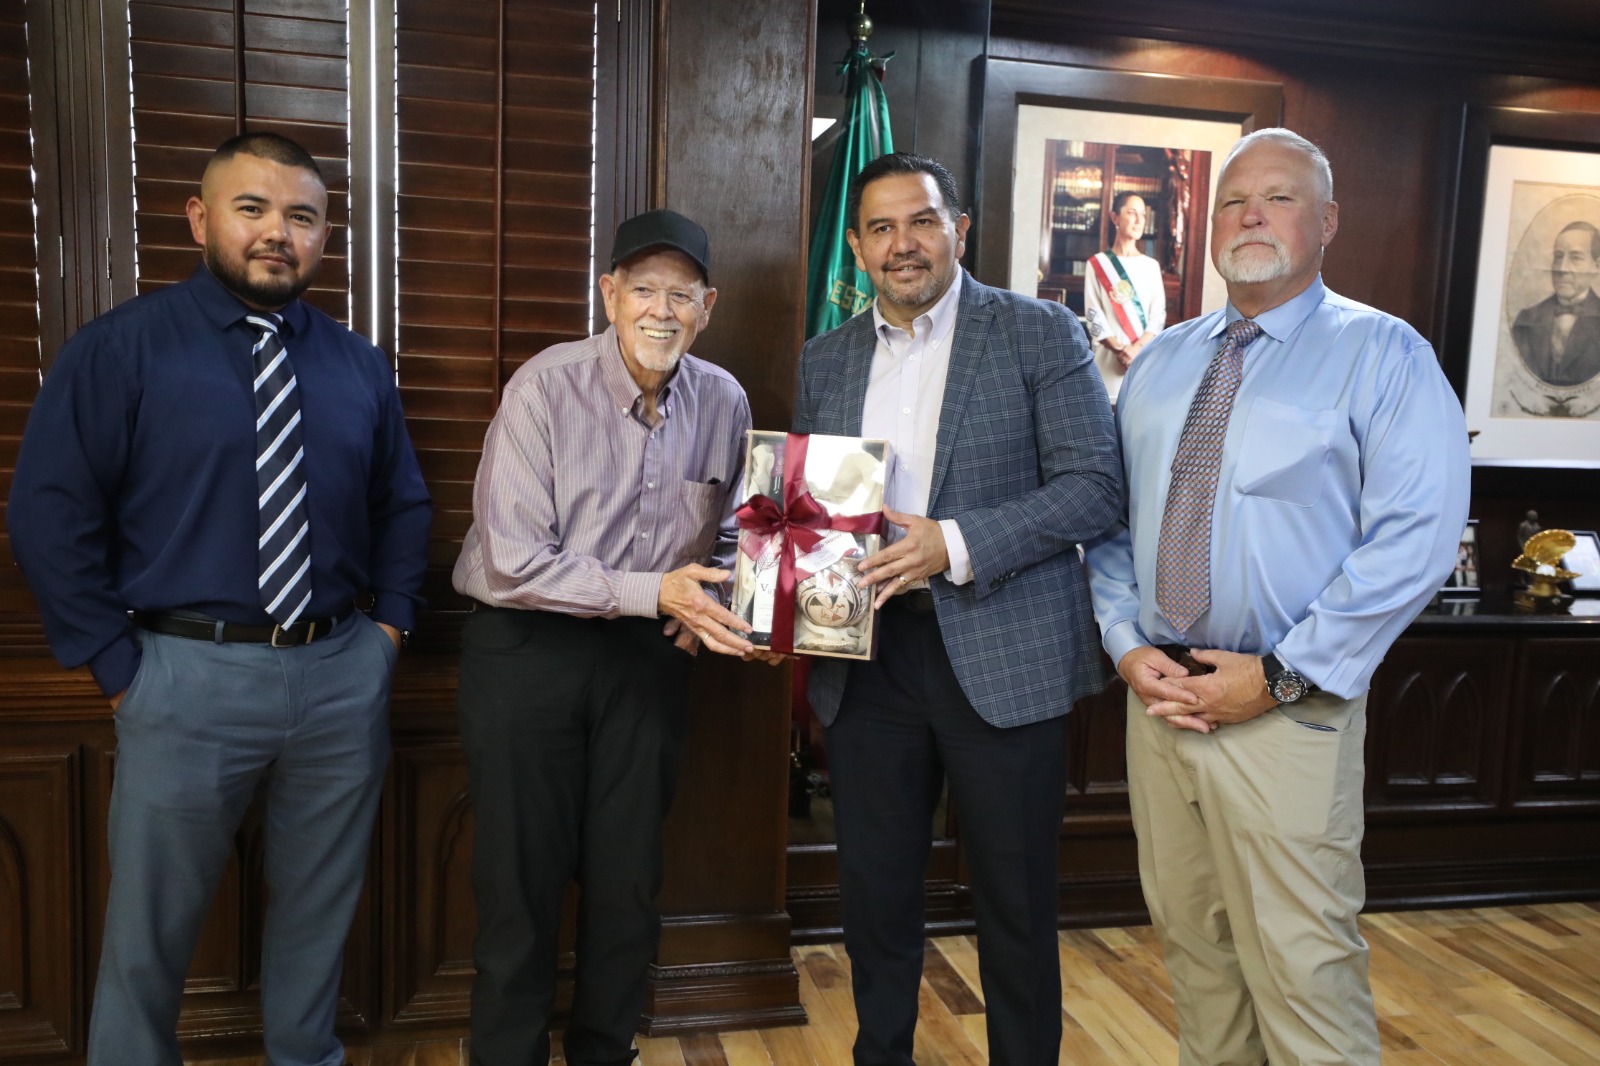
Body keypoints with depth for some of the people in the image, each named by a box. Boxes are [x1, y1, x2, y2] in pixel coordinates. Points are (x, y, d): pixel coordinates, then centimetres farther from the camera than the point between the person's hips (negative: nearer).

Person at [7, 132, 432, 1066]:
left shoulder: (359, 366, 8)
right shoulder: (120, 349, -5)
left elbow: (405, 506, 15)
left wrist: (392, 621, 4)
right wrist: (118, 664, -8)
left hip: (343, 673, 4)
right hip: (190, 676, -3)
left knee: (321, 911, 18)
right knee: (153, 927, 13)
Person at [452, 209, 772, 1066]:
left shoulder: (723, 402, -1)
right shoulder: (545, 388, -14)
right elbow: (512, 562, -20)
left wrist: (706, 603, -6)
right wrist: (651, 590, -24)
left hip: (648, 654, 4)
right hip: (527, 647, -3)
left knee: (629, 878, 14)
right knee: (521, 881, 7)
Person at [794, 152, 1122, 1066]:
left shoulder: (1041, 334, -3)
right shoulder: (826, 359, 11)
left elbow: (1095, 487, -10)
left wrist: (955, 544, -21)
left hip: (1002, 656, -4)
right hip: (867, 657, 4)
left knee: (1016, 904, 10)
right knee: (875, 890, 16)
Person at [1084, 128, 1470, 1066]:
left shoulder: (1381, 354, -4)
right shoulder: (1160, 364, 12)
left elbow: (1416, 537, -13)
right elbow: (1108, 518, 11)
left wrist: (1279, 676, -17)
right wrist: (1127, 645, -4)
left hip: (1287, 709, -5)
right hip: (1160, 694, 5)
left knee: (1300, 966, -1)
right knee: (1191, 942, 16)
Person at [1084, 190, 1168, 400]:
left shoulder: (1151, 266, 14)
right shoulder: (1098, 264, 5)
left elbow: (1158, 315, 5)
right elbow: (1093, 315, -2)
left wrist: (1137, 347, -12)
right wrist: (1120, 349, -14)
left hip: (1145, 359, 3)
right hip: (1109, 359, -2)